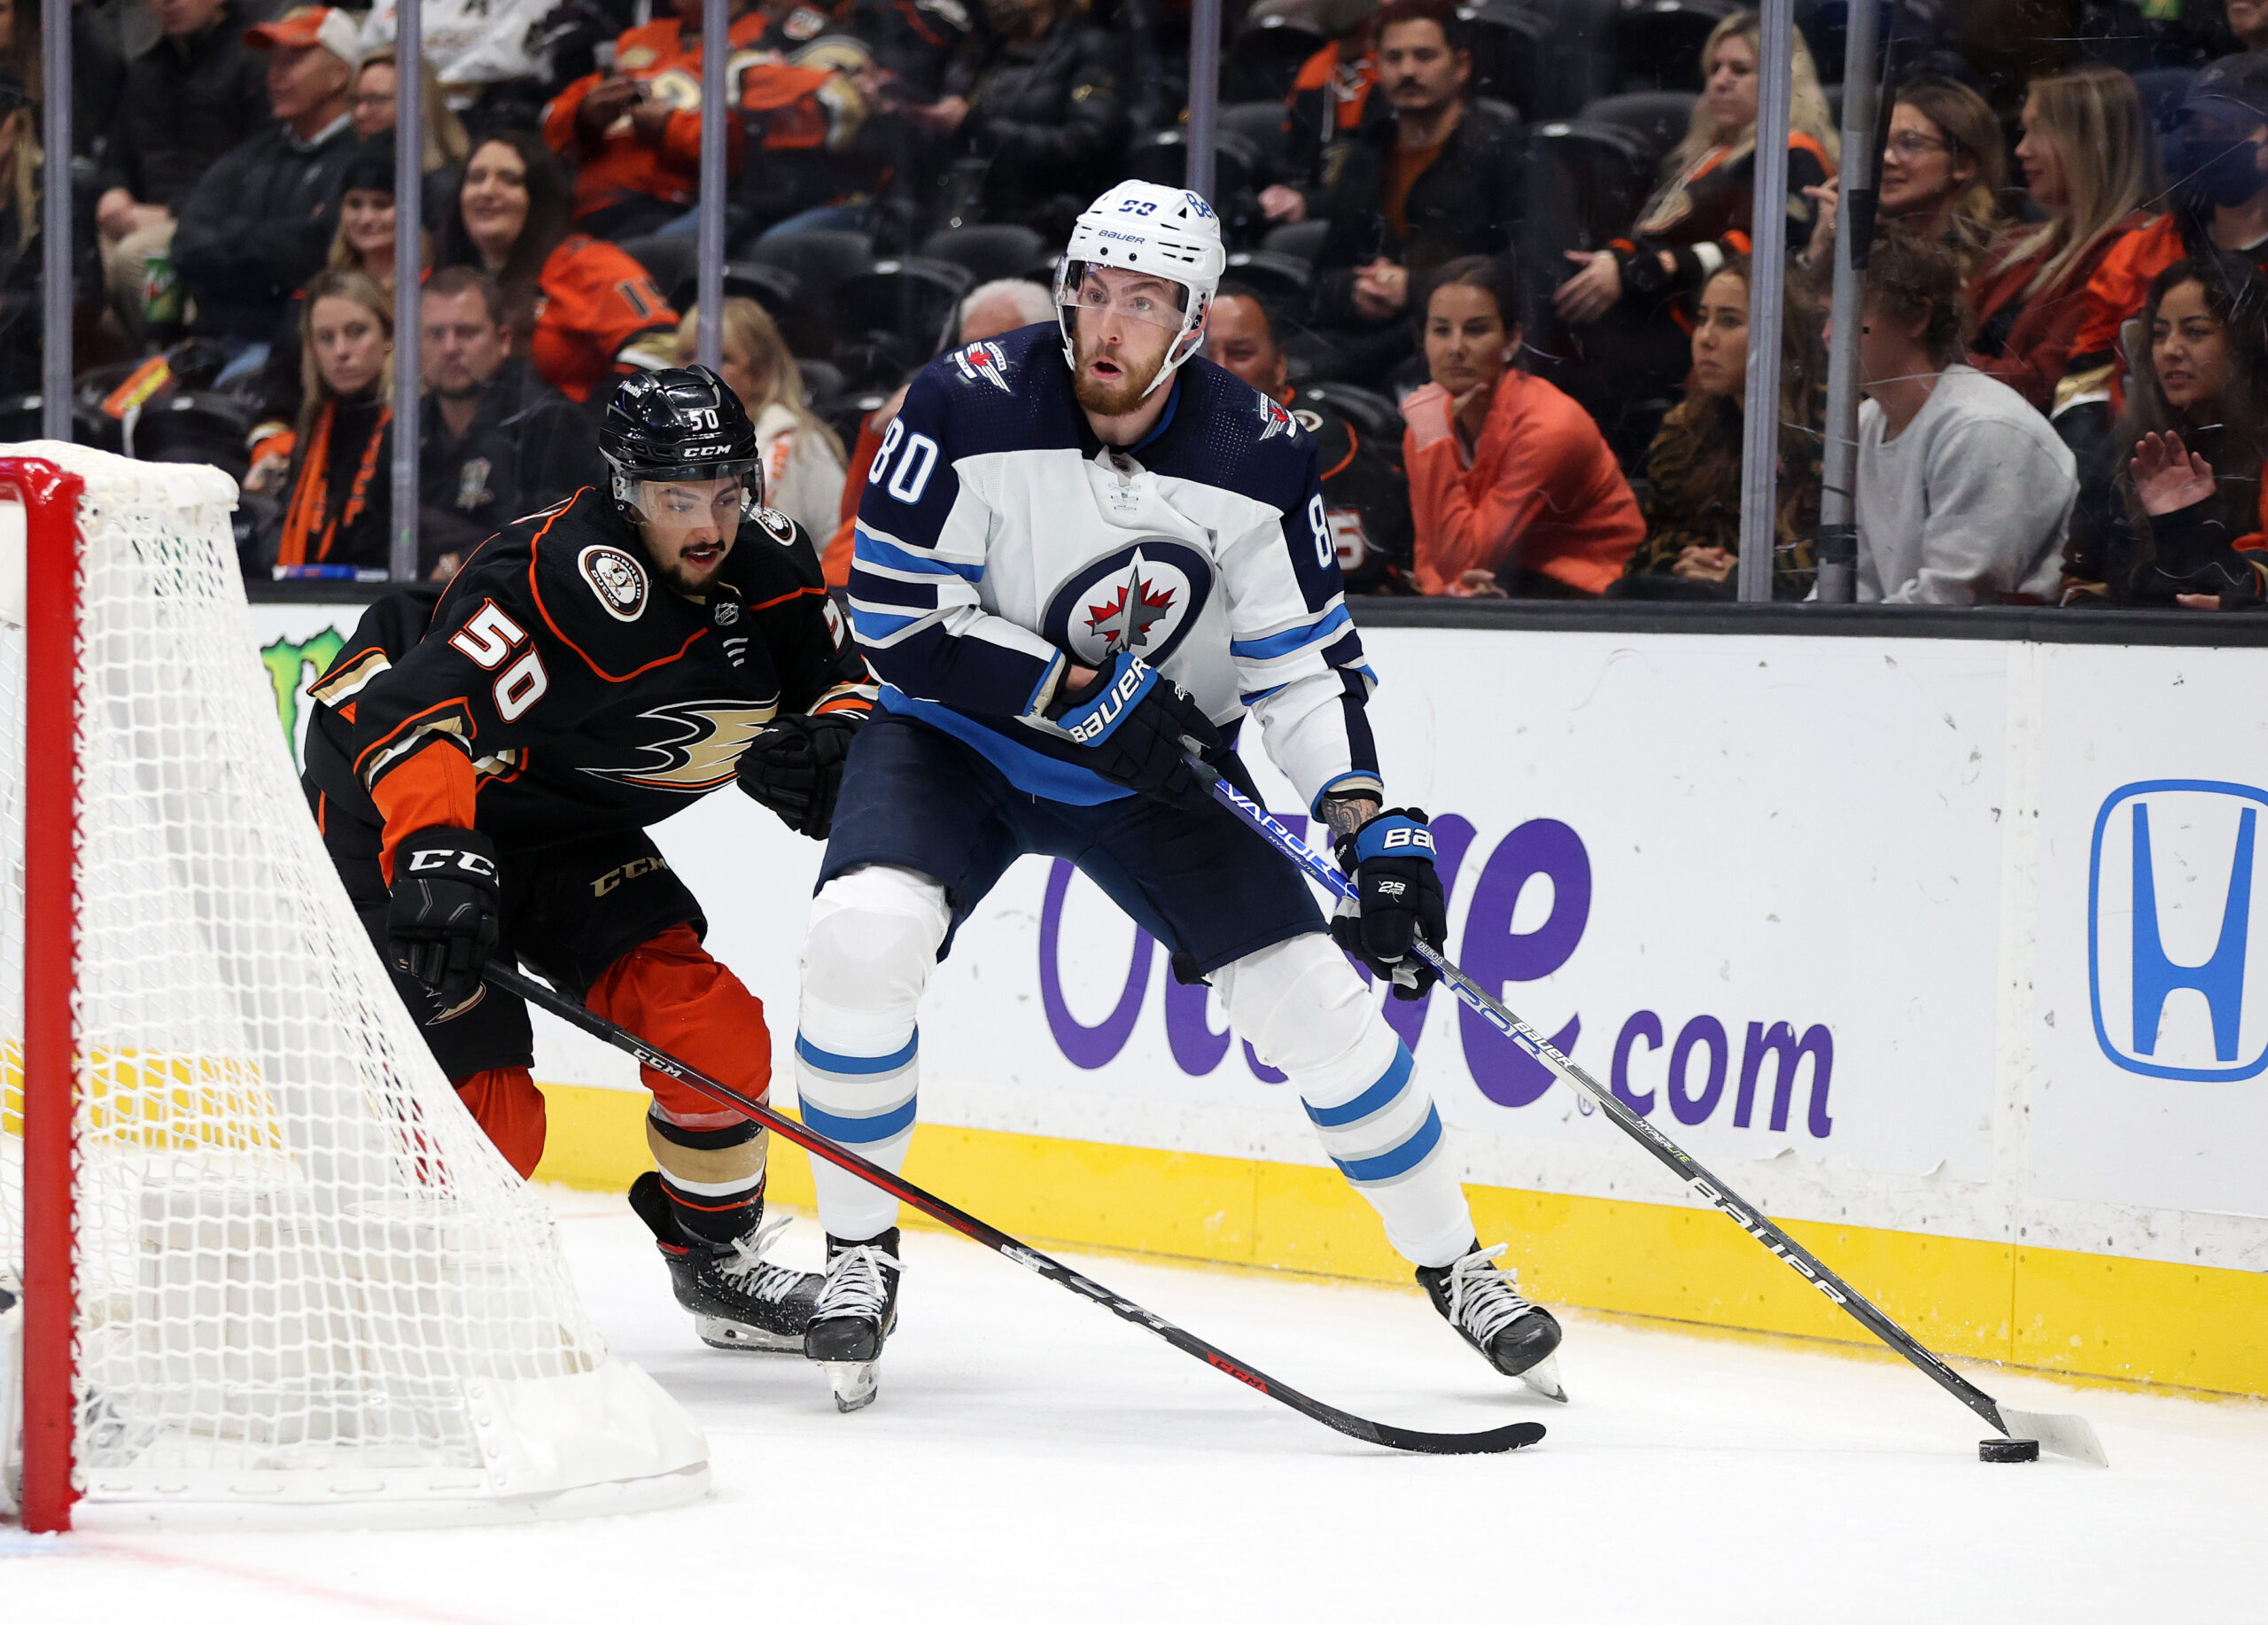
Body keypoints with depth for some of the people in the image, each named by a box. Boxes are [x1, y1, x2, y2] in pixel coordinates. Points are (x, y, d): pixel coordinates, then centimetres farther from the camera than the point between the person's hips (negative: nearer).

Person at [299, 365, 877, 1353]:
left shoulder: (767, 566, -7)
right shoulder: (563, 586, -32)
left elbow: (840, 678, 9)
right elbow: (417, 715, -38)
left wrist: (832, 738, -14)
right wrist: (436, 864, -50)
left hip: (564, 827, 7)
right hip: (396, 817, -7)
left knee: (713, 1027, -6)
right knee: (488, 1114, -16)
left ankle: (719, 1265, 16)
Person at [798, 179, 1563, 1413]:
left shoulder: (1258, 457, -14)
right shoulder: (970, 409, -21)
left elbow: (1305, 662, -7)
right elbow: (891, 618, -19)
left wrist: (1371, 824, -21)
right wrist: (1076, 688, -26)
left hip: (1153, 768, 2)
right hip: (959, 737, -2)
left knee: (1310, 994, -7)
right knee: (863, 934, -28)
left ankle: (1454, 1265, 14)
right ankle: (859, 1257, -7)